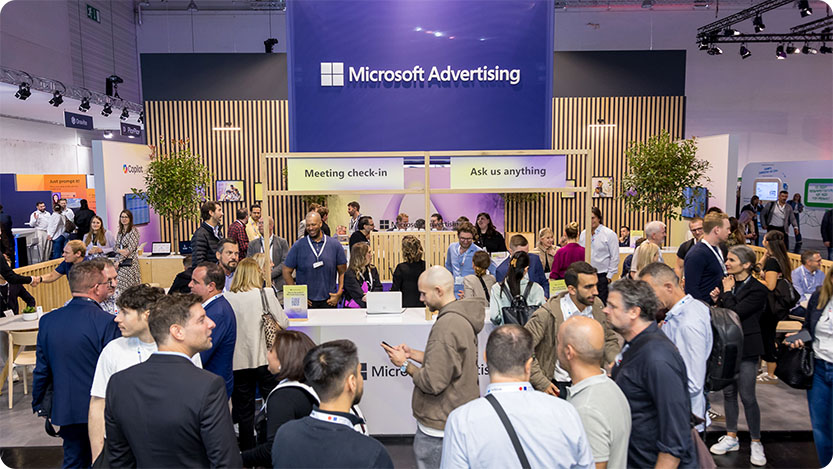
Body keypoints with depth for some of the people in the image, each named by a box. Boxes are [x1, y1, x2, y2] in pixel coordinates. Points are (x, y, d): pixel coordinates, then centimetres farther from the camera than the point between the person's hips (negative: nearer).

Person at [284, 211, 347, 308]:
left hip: (329, 301, 1)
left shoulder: (335, 245, 2)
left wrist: (339, 294, -5)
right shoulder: (298, 246, 0)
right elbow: (287, 272, 3)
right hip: (307, 302, -1)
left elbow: (343, 272, 5)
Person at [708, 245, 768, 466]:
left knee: (747, 396, 0)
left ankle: (756, 442, 15)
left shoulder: (757, 290, -13)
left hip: (746, 348, -6)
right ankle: (731, 437, 25)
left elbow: (736, 313, -23)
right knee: (728, 392, 13)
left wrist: (727, 293, -11)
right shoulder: (727, 283, 5)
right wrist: (717, 300, -7)